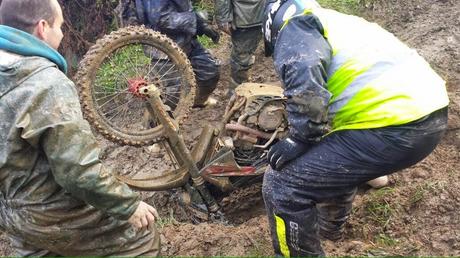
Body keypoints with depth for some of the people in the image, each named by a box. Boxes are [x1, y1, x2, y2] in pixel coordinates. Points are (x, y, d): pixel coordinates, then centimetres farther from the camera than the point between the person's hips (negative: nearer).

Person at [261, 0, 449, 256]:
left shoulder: (295, 24, 4)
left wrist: (300, 139, -6)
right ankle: (330, 225, 56)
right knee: (336, 160, 36)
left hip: (392, 125, -10)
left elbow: (305, 82, -18)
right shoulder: (336, 21, 32)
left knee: (283, 186, -2)